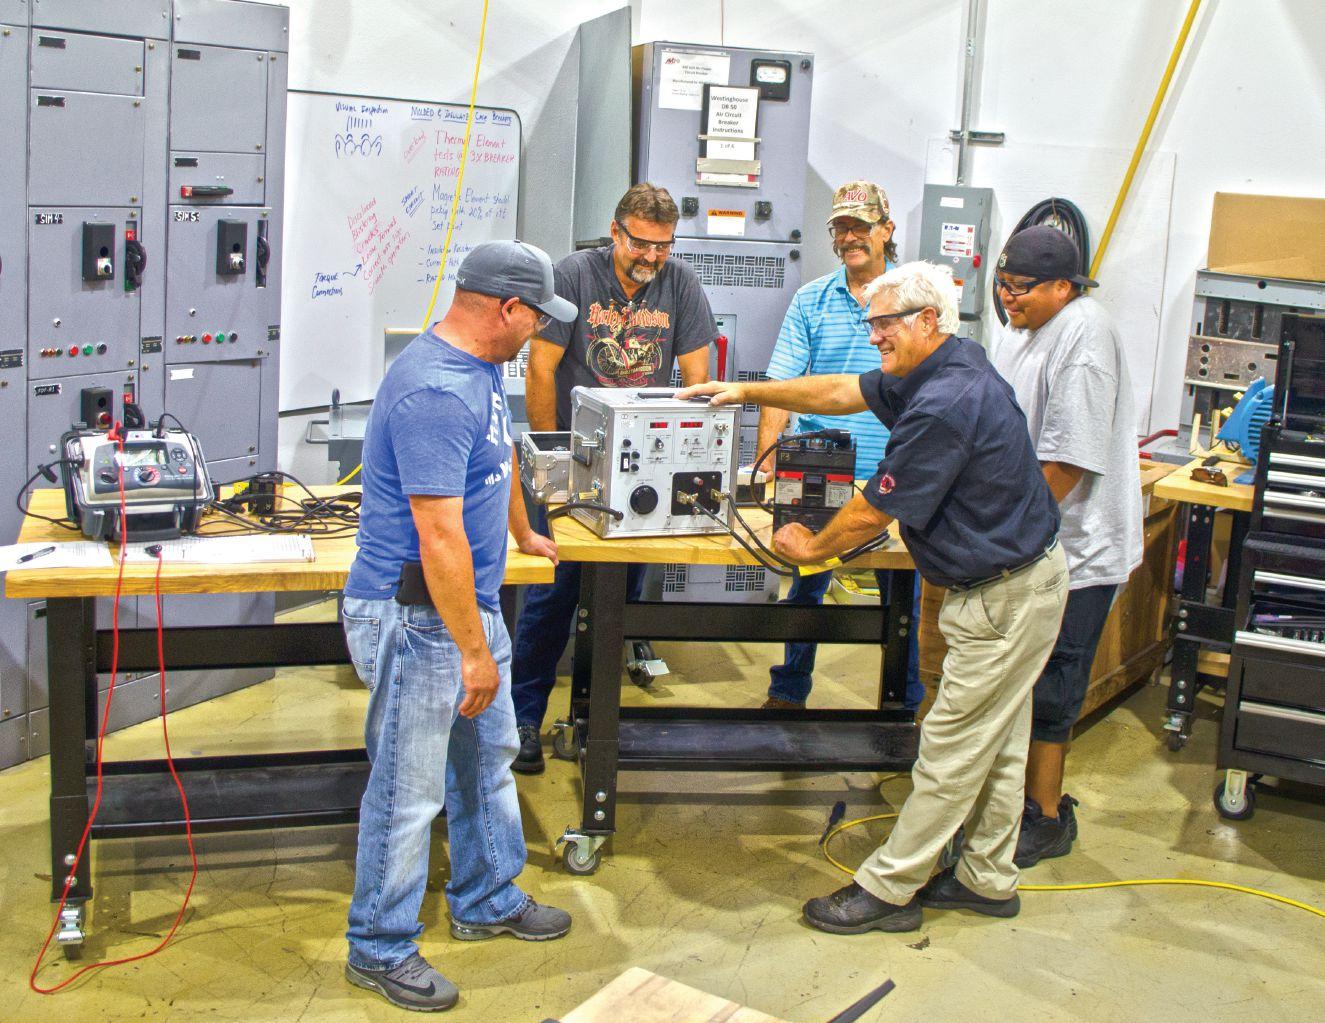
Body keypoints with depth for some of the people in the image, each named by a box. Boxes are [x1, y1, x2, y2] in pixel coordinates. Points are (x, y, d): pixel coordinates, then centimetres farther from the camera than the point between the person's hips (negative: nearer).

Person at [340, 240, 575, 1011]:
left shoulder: (480, 367, 7)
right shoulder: (435, 393, -26)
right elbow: (439, 535, -29)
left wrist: (522, 533, 40)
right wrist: (474, 651, -25)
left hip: (472, 600, 10)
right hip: (420, 618, -10)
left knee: (490, 755, 21)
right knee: (409, 789, 2)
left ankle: (489, 902, 39)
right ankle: (381, 949, 18)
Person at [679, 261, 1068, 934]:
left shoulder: (945, 405, -26)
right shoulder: (940, 370, 6)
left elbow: (874, 511, -18)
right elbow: (843, 392, 17)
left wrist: (813, 547, 0)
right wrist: (749, 391, 17)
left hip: (1006, 598, -11)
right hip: (1015, 580, 11)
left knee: (952, 750, 0)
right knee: (996, 744, 18)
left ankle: (888, 889, 9)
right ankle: (988, 880, 30)